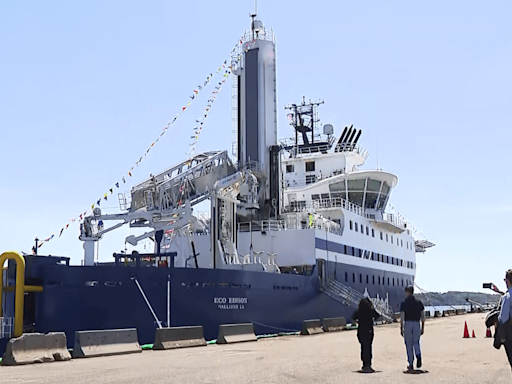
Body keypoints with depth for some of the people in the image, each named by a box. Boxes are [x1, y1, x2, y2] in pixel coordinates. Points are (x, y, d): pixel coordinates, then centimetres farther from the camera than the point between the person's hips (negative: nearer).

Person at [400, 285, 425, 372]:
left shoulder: (404, 303, -5)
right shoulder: (419, 302, 5)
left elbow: (402, 317, -10)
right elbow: (423, 316, 6)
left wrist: (401, 328, -3)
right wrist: (422, 328, 13)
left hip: (407, 324, -2)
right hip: (417, 324, 2)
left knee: (409, 345, 7)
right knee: (416, 343, 14)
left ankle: (411, 365, 10)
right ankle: (418, 355, -17)